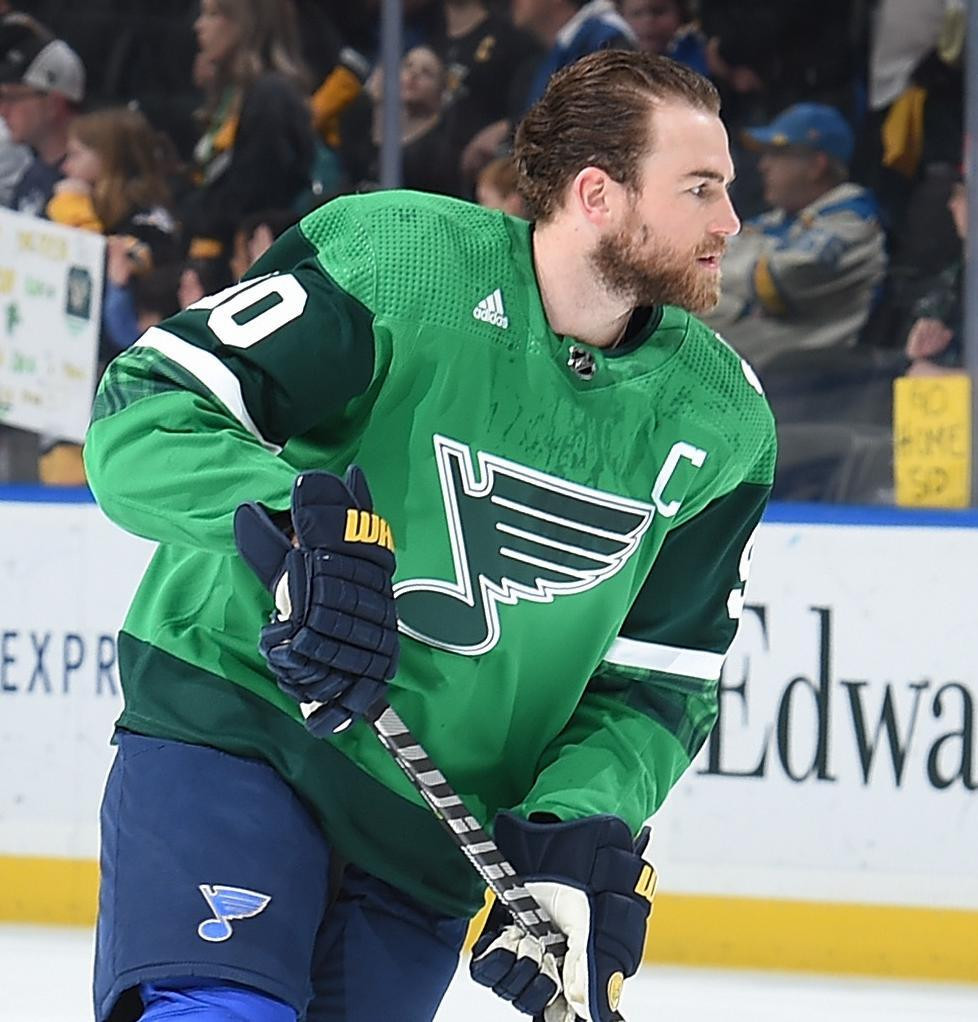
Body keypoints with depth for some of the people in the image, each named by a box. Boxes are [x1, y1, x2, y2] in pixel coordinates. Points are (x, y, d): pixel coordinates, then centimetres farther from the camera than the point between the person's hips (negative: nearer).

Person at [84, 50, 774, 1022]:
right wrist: (301, 521, -35)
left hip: (441, 825, 5)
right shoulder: (390, 262, -15)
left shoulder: (719, 423, 0)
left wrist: (578, 835, -14)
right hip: (233, 722, -5)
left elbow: (657, 684, 4)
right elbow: (141, 410, -18)